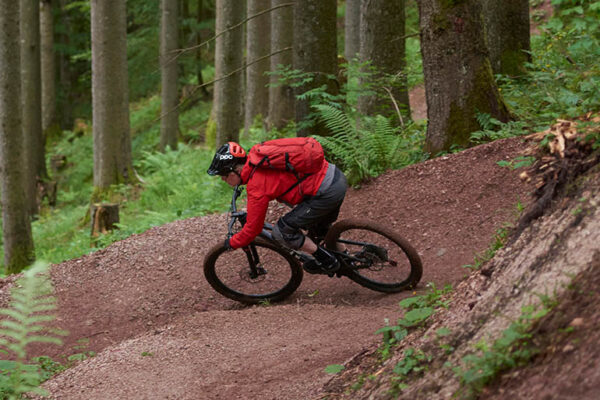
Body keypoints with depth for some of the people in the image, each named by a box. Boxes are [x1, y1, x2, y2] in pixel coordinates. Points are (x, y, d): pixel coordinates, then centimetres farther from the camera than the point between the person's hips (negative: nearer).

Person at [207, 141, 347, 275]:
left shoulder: (257, 187, -15)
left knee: (282, 231, -1)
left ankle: (328, 262, 8)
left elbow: (253, 228, -7)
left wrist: (232, 243, 10)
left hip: (326, 192, -9)